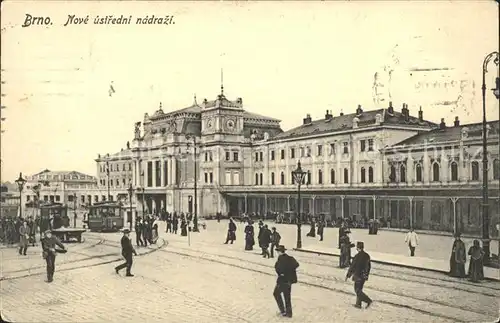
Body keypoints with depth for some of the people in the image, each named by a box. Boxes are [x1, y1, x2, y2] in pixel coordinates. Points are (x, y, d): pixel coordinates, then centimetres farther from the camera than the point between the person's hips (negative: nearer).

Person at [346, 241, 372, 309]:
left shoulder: (357, 256, -21)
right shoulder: (367, 255, 2)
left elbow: (352, 267, -17)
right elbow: (369, 266, 12)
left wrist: (348, 275, -6)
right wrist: (367, 275, 25)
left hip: (358, 276, -8)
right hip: (364, 276, 8)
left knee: (357, 291, 2)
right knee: (359, 289, 18)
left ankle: (368, 301, -8)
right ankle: (358, 304, 24)